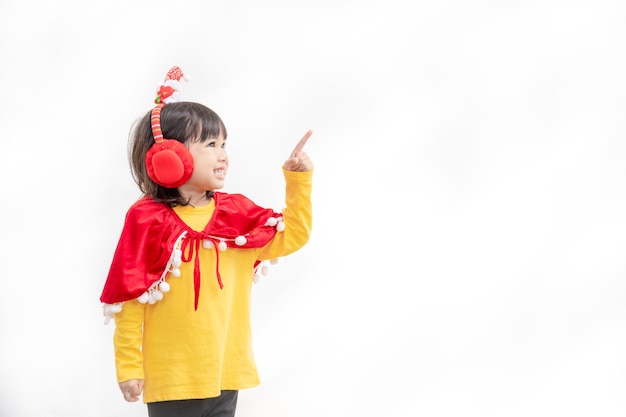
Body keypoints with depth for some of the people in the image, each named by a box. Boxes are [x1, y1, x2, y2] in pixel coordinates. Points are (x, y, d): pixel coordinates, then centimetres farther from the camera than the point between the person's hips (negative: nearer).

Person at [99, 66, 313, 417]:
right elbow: (129, 299, -9)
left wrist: (299, 179, -1)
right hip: (171, 377, -5)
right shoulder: (148, 221, -10)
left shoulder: (236, 214, 5)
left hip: (225, 372, 5)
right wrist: (129, 366, -9)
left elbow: (292, 235, 9)